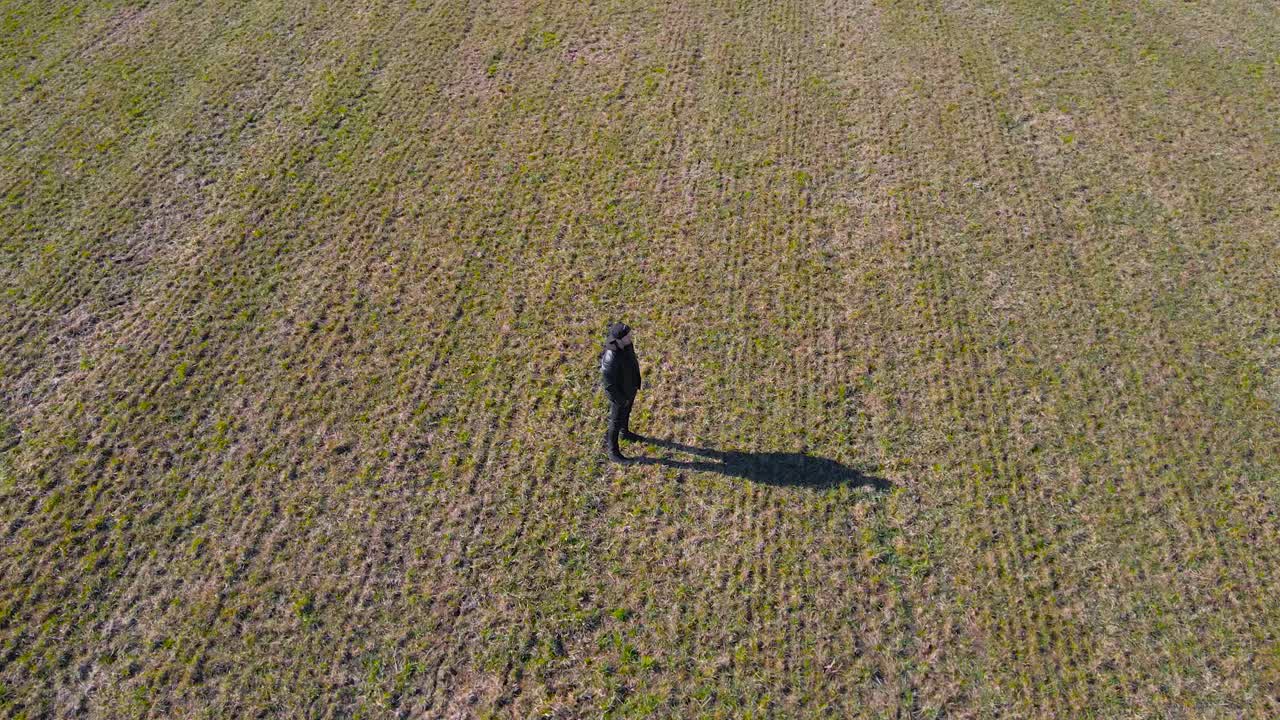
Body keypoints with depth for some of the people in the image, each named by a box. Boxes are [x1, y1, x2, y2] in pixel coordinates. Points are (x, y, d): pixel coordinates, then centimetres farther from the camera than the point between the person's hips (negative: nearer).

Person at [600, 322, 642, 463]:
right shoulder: (611, 358, -44)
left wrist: (638, 379, 15)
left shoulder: (627, 344, -19)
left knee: (626, 412, 33)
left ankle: (625, 432, 62)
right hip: (619, 393, -7)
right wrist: (621, 400, -18)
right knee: (617, 421, 15)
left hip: (631, 386, 7)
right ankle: (613, 451, 38)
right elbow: (608, 384, -31)